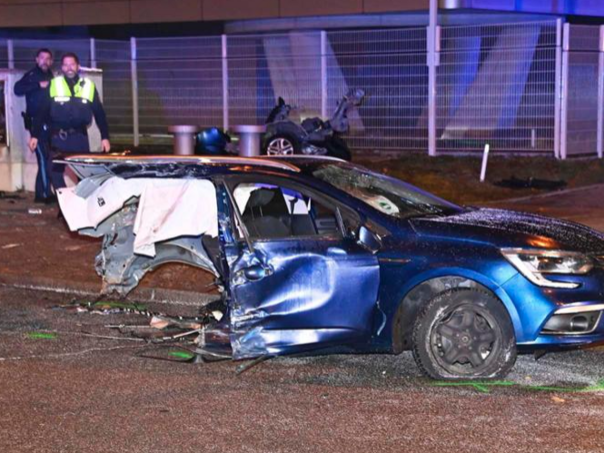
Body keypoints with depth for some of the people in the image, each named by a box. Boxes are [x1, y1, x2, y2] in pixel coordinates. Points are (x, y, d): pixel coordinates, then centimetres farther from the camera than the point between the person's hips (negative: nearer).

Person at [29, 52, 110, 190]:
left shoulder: (89, 86, 5)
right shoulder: (53, 85, 3)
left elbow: (99, 113, 7)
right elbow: (42, 112, 4)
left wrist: (105, 137, 2)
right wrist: (35, 135, 0)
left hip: (80, 137, 0)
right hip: (58, 137, 0)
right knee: (55, 171, -5)